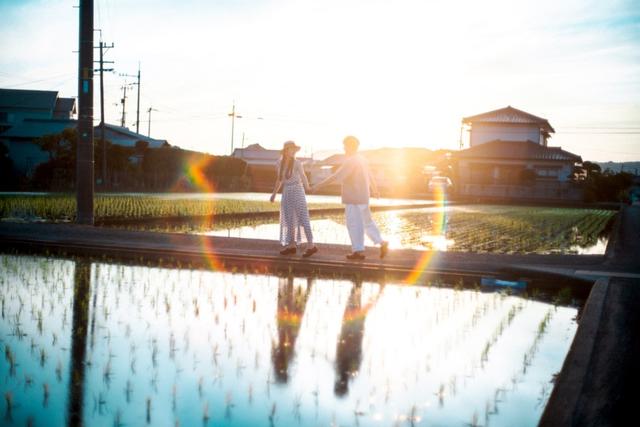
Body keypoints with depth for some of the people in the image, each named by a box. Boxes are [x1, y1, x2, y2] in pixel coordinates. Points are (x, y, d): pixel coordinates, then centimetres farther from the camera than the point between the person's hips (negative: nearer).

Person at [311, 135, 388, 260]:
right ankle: (381, 242, 15)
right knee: (367, 222, 17)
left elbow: (336, 176, -25)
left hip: (353, 198, -9)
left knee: (354, 224, 0)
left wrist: (318, 185, -26)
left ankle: (358, 251, 6)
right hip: (363, 197, 9)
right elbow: (370, 176, 23)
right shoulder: (362, 160, 11)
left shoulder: (350, 161, -18)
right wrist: (375, 189, 40)